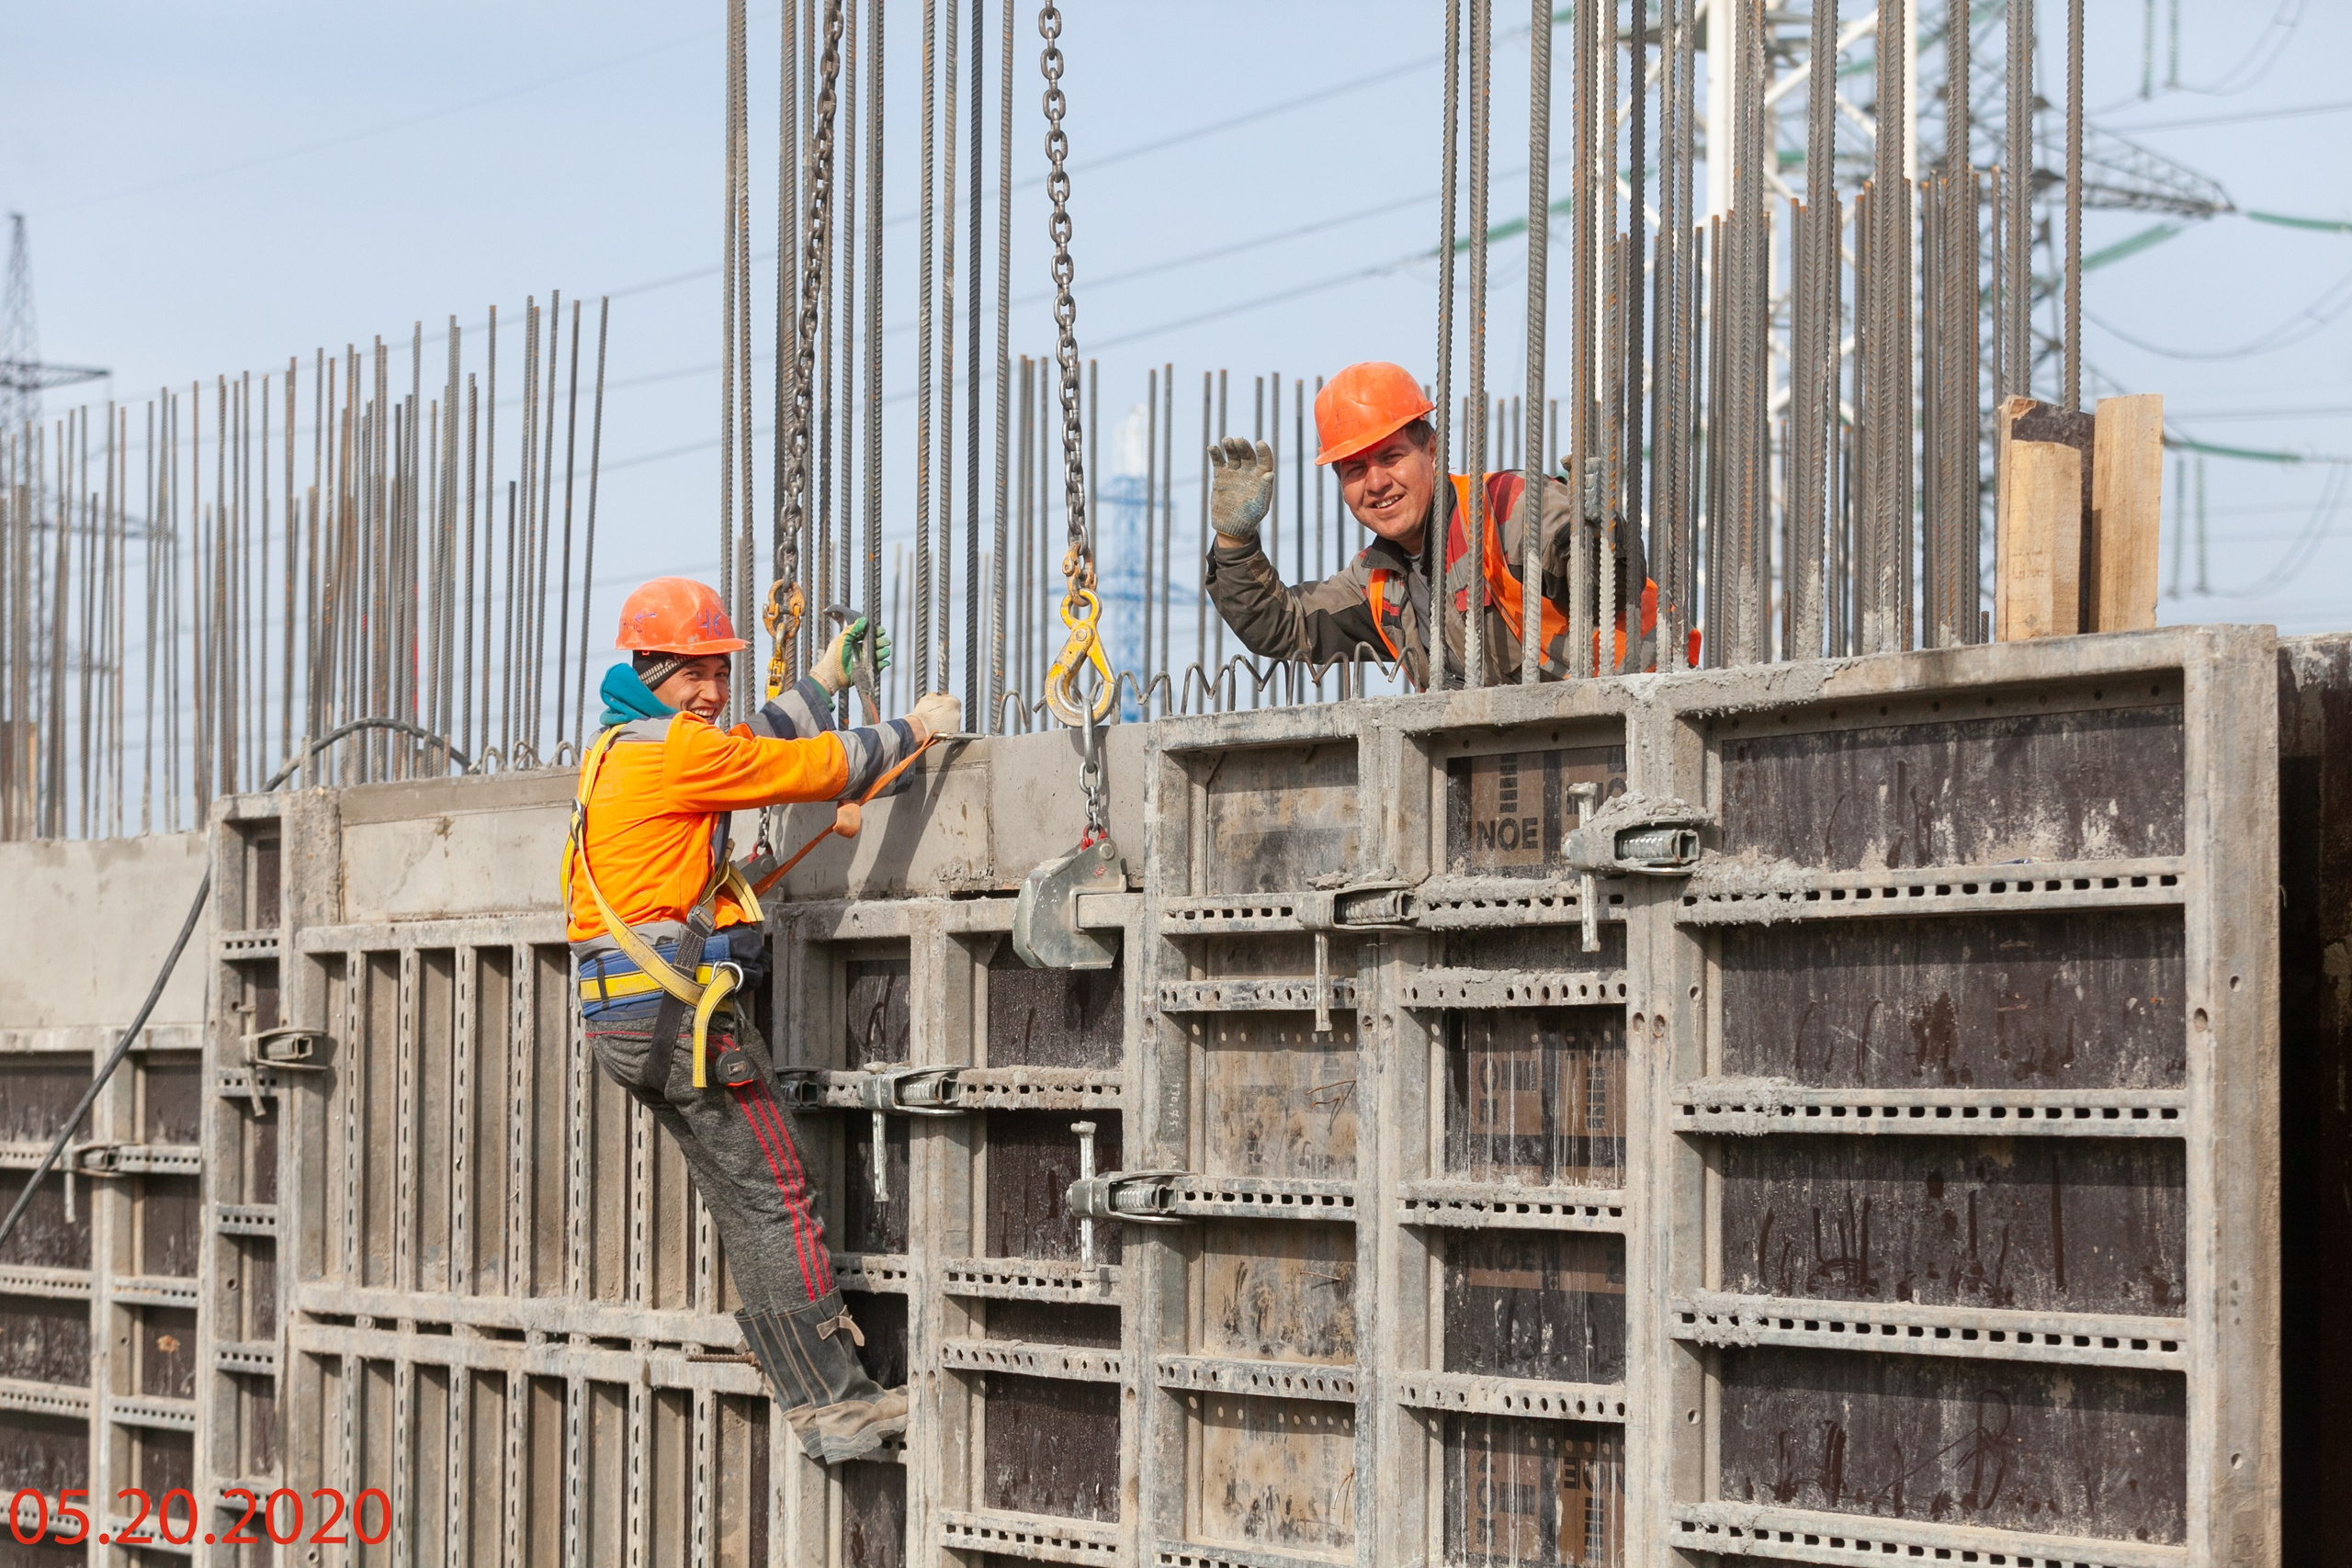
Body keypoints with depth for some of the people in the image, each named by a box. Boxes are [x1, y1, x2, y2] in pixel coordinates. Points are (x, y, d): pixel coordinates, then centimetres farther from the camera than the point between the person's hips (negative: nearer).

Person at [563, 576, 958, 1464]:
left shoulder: (617, 751, 19)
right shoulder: (671, 748, -11)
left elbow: (754, 752, 33)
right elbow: (812, 768, -10)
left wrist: (826, 679, 40)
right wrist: (912, 731, 4)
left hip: (623, 1016, 10)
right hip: (681, 1007, -10)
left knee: (746, 1201, 10)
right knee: (773, 1195, -7)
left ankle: (815, 1386, 10)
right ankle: (829, 1400, -7)